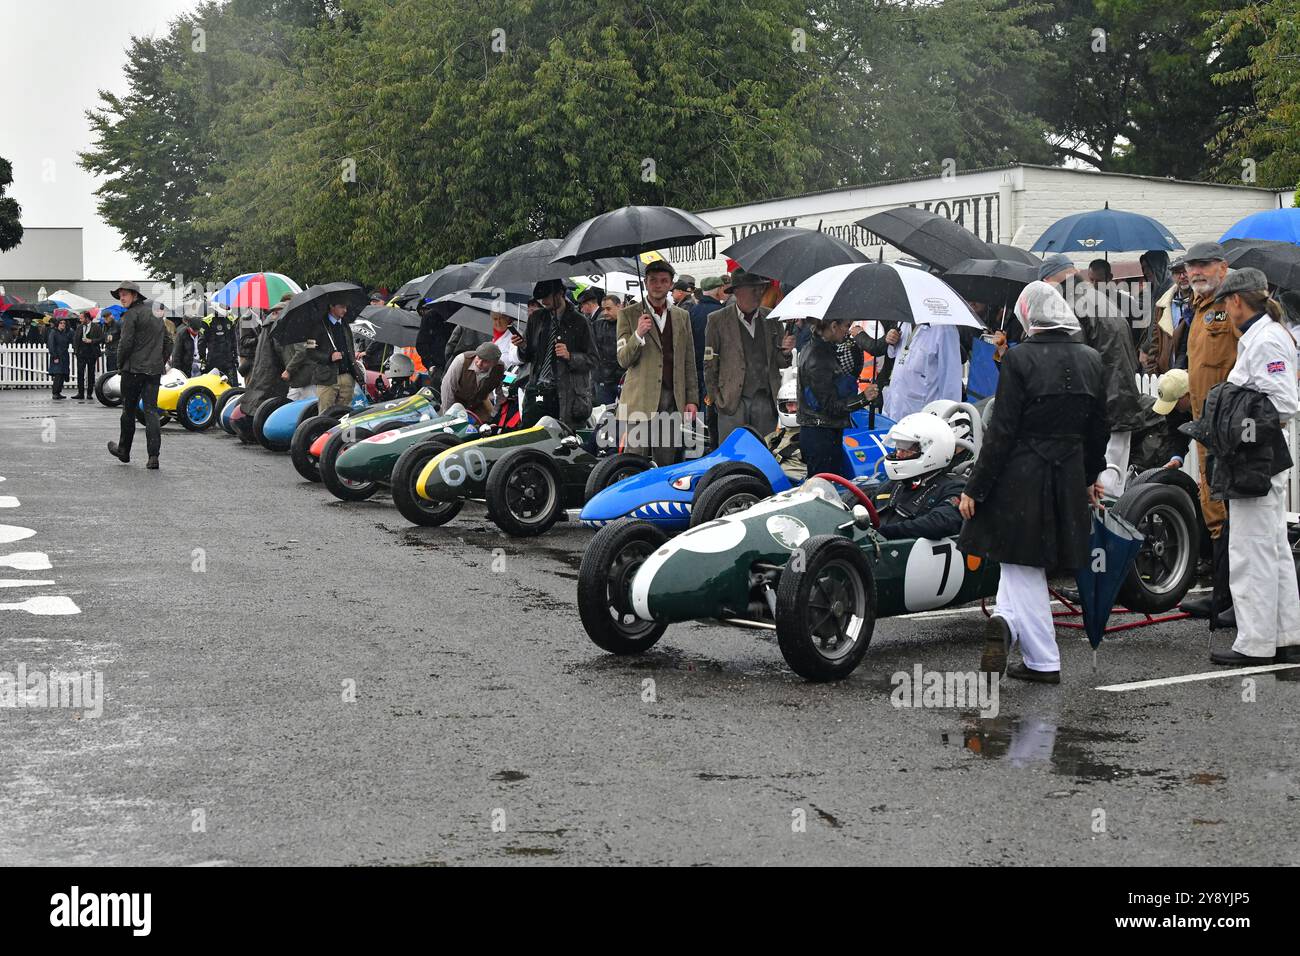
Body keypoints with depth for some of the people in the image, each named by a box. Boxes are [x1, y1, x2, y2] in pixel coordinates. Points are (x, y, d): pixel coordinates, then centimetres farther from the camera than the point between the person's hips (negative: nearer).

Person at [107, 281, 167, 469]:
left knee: (128, 410, 9)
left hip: (134, 369, -6)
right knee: (151, 411, 1)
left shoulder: (131, 315, -10)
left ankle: (124, 450, 23)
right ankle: (154, 456, -11)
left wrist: (120, 362, 0)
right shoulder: (156, 312, 14)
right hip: (155, 370, 6)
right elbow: (166, 341, 18)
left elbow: (126, 343, -16)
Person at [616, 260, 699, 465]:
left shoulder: (682, 316, 16)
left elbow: (689, 362, 15)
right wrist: (638, 335, -19)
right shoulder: (629, 315, 5)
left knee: (667, 462, 1)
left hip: (673, 401, 3)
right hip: (640, 401, -3)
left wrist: (692, 399, 7)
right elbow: (623, 360, -2)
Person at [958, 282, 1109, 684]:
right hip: (1068, 479, 5)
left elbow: (1002, 431, -15)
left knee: (1024, 568, 8)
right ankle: (1007, 621, 5)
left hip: (1019, 478, -5)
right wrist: (1090, 477, 26)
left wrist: (975, 489, -9)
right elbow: (1099, 429, 11)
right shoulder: (1090, 359, 2)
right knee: (1021, 565, 19)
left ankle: (1044, 662, 4)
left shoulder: (1020, 358, -15)